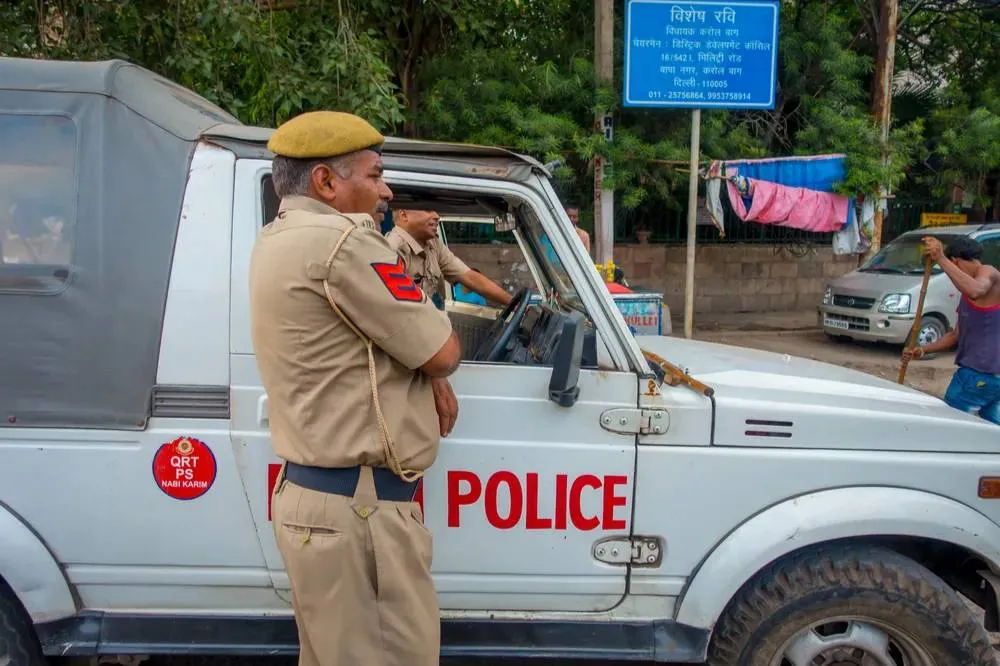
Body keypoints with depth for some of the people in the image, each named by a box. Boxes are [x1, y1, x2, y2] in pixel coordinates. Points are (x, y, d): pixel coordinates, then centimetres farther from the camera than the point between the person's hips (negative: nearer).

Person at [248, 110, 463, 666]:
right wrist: (436, 361, 8)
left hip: (308, 491, 10)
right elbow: (444, 353, -15)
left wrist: (429, 372, 2)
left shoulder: (278, 240, 13)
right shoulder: (339, 242, -19)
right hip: (356, 507, -10)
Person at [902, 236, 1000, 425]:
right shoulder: (967, 298, 21)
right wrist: (921, 351, 15)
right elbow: (956, 335, 23)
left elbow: (974, 290, -34)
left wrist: (941, 259, -34)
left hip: (980, 372, -10)